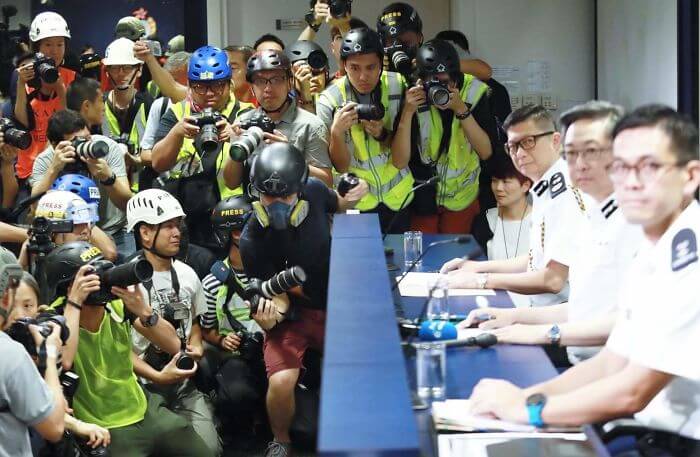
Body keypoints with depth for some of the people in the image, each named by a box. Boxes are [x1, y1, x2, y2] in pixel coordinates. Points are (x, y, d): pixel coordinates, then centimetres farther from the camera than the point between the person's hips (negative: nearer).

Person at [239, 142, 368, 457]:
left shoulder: (314, 191, -13)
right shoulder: (253, 241, -23)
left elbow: (336, 206, 13)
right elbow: (278, 296, -16)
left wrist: (348, 200, -10)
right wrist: (268, 316, -40)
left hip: (334, 305, 4)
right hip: (293, 315, -4)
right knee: (282, 382, -26)